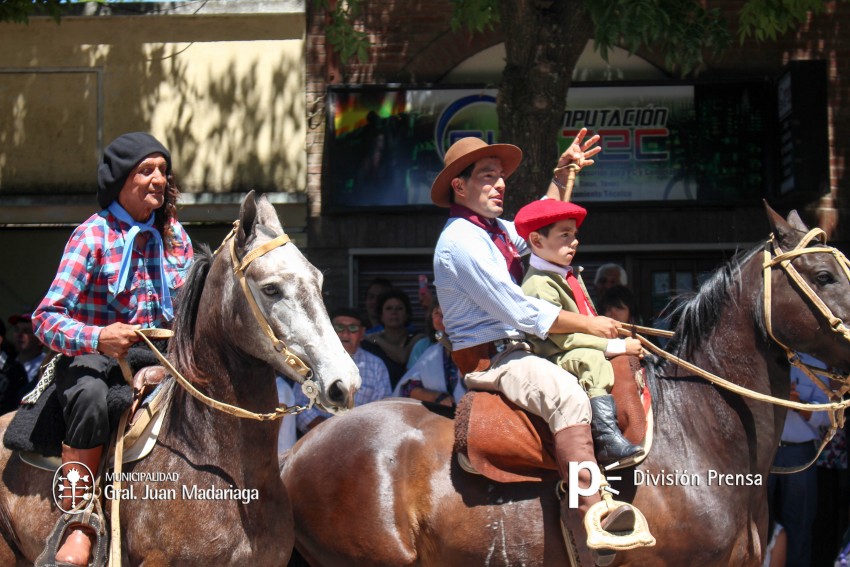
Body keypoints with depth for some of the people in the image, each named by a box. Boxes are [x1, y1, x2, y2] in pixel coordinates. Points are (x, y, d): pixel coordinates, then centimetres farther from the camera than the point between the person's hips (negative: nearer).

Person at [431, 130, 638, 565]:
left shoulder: (495, 230, 16)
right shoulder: (460, 240, -15)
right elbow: (521, 312, -18)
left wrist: (561, 176, 25)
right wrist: (588, 325, -10)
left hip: (517, 351, 11)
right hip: (489, 360, -11)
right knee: (567, 395, -35)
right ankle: (593, 515, -43)